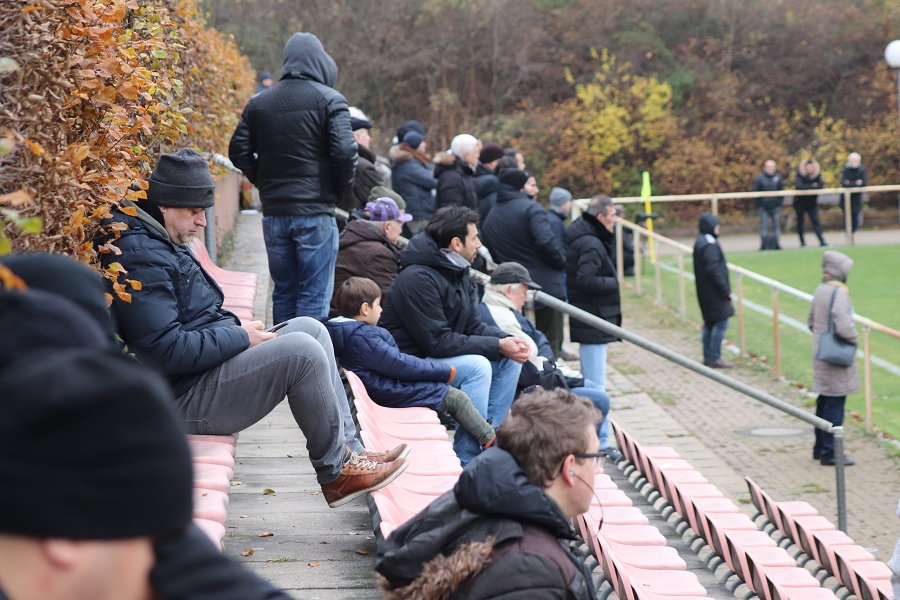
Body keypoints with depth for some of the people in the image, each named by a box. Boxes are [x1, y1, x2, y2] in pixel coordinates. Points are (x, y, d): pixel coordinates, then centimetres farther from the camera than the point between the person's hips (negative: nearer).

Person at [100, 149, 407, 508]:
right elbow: (166, 351, -27)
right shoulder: (139, 257, -20)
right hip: (184, 401, -12)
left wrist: (236, 329, 6)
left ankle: (349, 450, 3)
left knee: (310, 328, 7)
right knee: (302, 351, -22)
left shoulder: (161, 243, 17)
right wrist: (240, 337, -16)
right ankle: (336, 471, -7)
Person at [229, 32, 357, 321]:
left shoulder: (258, 103, 8)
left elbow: (238, 151, 9)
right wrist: (343, 191, 1)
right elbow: (344, 152, -14)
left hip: (274, 212, 5)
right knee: (314, 296, -1)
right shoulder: (329, 100, -7)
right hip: (315, 212, -5)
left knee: (283, 292, 14)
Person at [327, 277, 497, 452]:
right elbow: (398, 364, -21)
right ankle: (491, 441, 6)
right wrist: (446, 371, -11)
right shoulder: (364, 337, -24)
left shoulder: (344, 331, 7)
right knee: (457, 398, -3)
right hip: (391, 394, -10)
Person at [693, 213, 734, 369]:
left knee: (709, 323, 15)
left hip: (705, 291, 10)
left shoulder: (700, 242, 11)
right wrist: (725, 290, -17)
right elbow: (714, 270, -23)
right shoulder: (710, 244, -20)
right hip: (714, 292, -10)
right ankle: (714, 358, -3)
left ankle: (708, 356, 20)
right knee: (721, 323, -5)